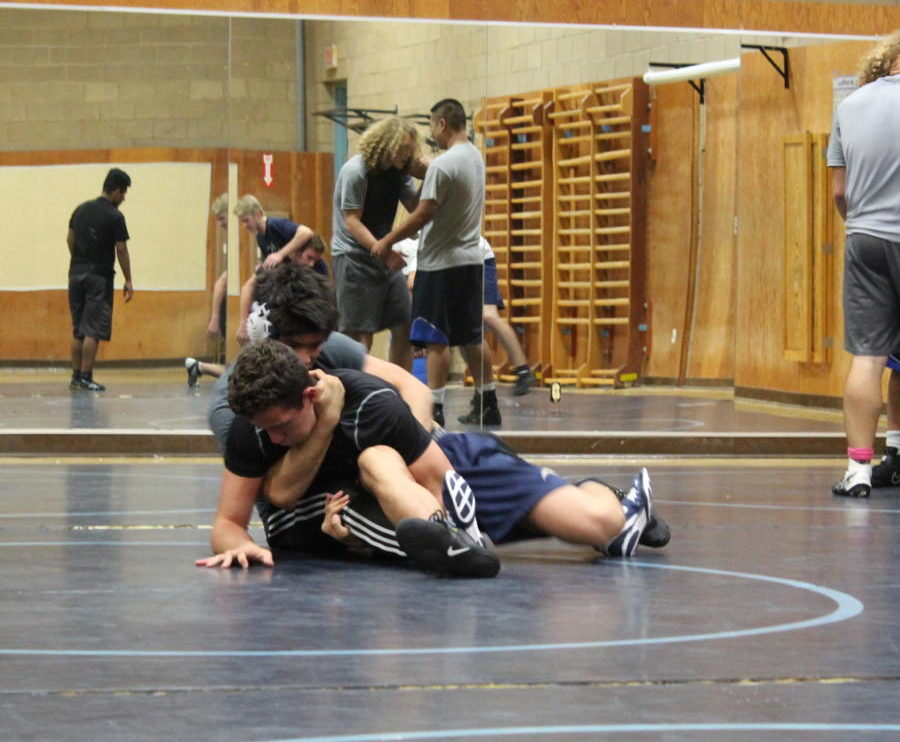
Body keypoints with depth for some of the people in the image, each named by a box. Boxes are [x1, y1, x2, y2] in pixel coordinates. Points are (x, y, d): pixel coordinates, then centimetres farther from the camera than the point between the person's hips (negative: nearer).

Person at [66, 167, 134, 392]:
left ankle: (76, 377, 12)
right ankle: (86, 378, -8)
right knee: (93, 330, -5)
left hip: (76, 273, 6)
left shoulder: (81, 209, 10)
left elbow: (70, 239, 15)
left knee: (78, 330, 11)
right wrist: (128, 281, -2)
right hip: (99, 277, -6)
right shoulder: (115, 217, -9)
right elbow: (121, 249, -8)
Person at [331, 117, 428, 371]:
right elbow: (352, 221, -16)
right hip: (354, 257, -7)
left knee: (404, 326, 6)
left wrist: (426, 179, -10)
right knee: (361, 335, -7)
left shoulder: (398, 171, 7)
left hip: (384, 257, 8)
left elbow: (414, 208, 5)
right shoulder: (356, 171, -14)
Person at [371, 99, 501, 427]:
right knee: (471, 337, 13)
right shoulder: (475, 158, 10)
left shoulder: (443, 165, -17)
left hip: (441, 264, -8)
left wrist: (387, 242, -8)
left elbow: (423, 215, -16)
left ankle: (434, 408, -7)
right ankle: (487, 405, 16)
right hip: (471, 260, 8)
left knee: (435, 339, -5)